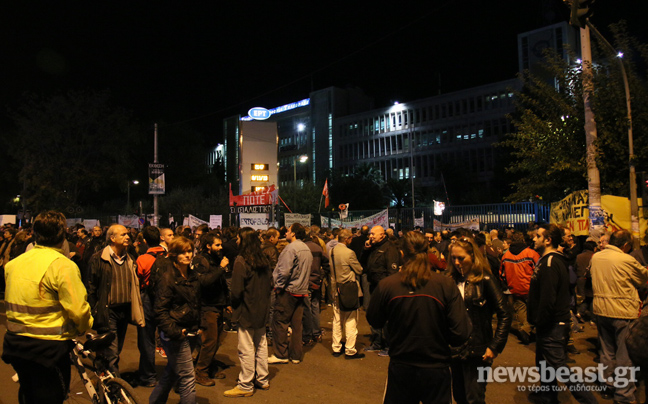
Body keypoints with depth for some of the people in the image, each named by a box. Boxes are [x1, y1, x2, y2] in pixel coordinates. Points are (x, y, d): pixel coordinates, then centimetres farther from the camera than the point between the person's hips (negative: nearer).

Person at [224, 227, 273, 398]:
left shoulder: (241, 262, -18)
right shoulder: (264, 260, 3)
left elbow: (237, 291, -19)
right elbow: (270, 284, 10)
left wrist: (234, 306, -1)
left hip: (247, 311, -7)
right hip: (262, 310, 8)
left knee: (246, 350, 3)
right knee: (261, 345, 18)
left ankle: (246, 385, 13)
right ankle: (262, 380, 30)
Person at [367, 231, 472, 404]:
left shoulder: (386, 285, -15)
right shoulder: (446, 285, -17)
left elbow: (374, 322, 1)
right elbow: (461, 333, -17)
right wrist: (439, 337, 3)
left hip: (400, 369, 1)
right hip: (436, 370, -1)